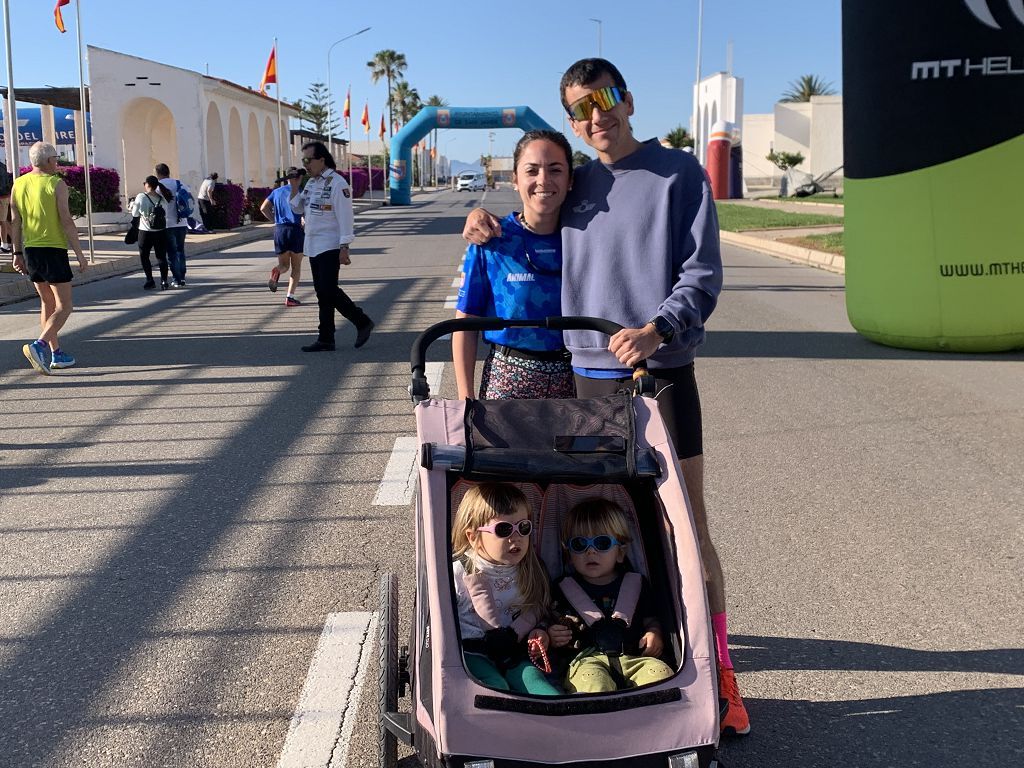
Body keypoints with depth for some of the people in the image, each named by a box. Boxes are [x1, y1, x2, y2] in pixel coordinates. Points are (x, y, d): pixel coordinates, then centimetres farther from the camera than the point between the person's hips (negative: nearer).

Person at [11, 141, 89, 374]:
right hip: (53, 250, -7)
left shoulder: (18, 184, 9)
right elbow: (66, 221, -12)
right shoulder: (56, 184, -8)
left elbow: (15, 223, 10)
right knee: (64, 307, -3)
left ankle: (56, 353, 18)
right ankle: (40, 345, -23)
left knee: (47, 303, 17)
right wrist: (80, 254, -9)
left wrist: (18, 254, 16)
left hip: (30, 250, 7)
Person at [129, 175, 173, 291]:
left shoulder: (141, 197, -10)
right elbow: (167, 215, 2)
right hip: (161, 232, 3)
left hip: (145, 232, -3)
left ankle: (150, 281, 8)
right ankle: (164, 281, 3)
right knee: (161, 257, 10)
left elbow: (135, 213, 0)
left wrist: (133, 204, 18)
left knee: (144, 256, 12)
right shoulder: (162, 198, -2)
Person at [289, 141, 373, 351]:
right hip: (313, 246, 9)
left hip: (330, 247, -9)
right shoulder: (311, 183, 14)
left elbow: (344, 216, -17)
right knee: (324, 292, 9)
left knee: (328, 292, -10)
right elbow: (298, 208, 19)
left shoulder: (336, 183, -12)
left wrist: (344, 247, -22)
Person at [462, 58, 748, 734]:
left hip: (662, 373, -4)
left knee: (690, 528, -1)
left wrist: (658, 329, -24)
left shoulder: (679, 173, -1)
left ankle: (719, 668, 10)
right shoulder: (577, 186, 13)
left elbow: (703, 274, -7)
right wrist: (487, 221, 10)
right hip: (589, 373, 4)